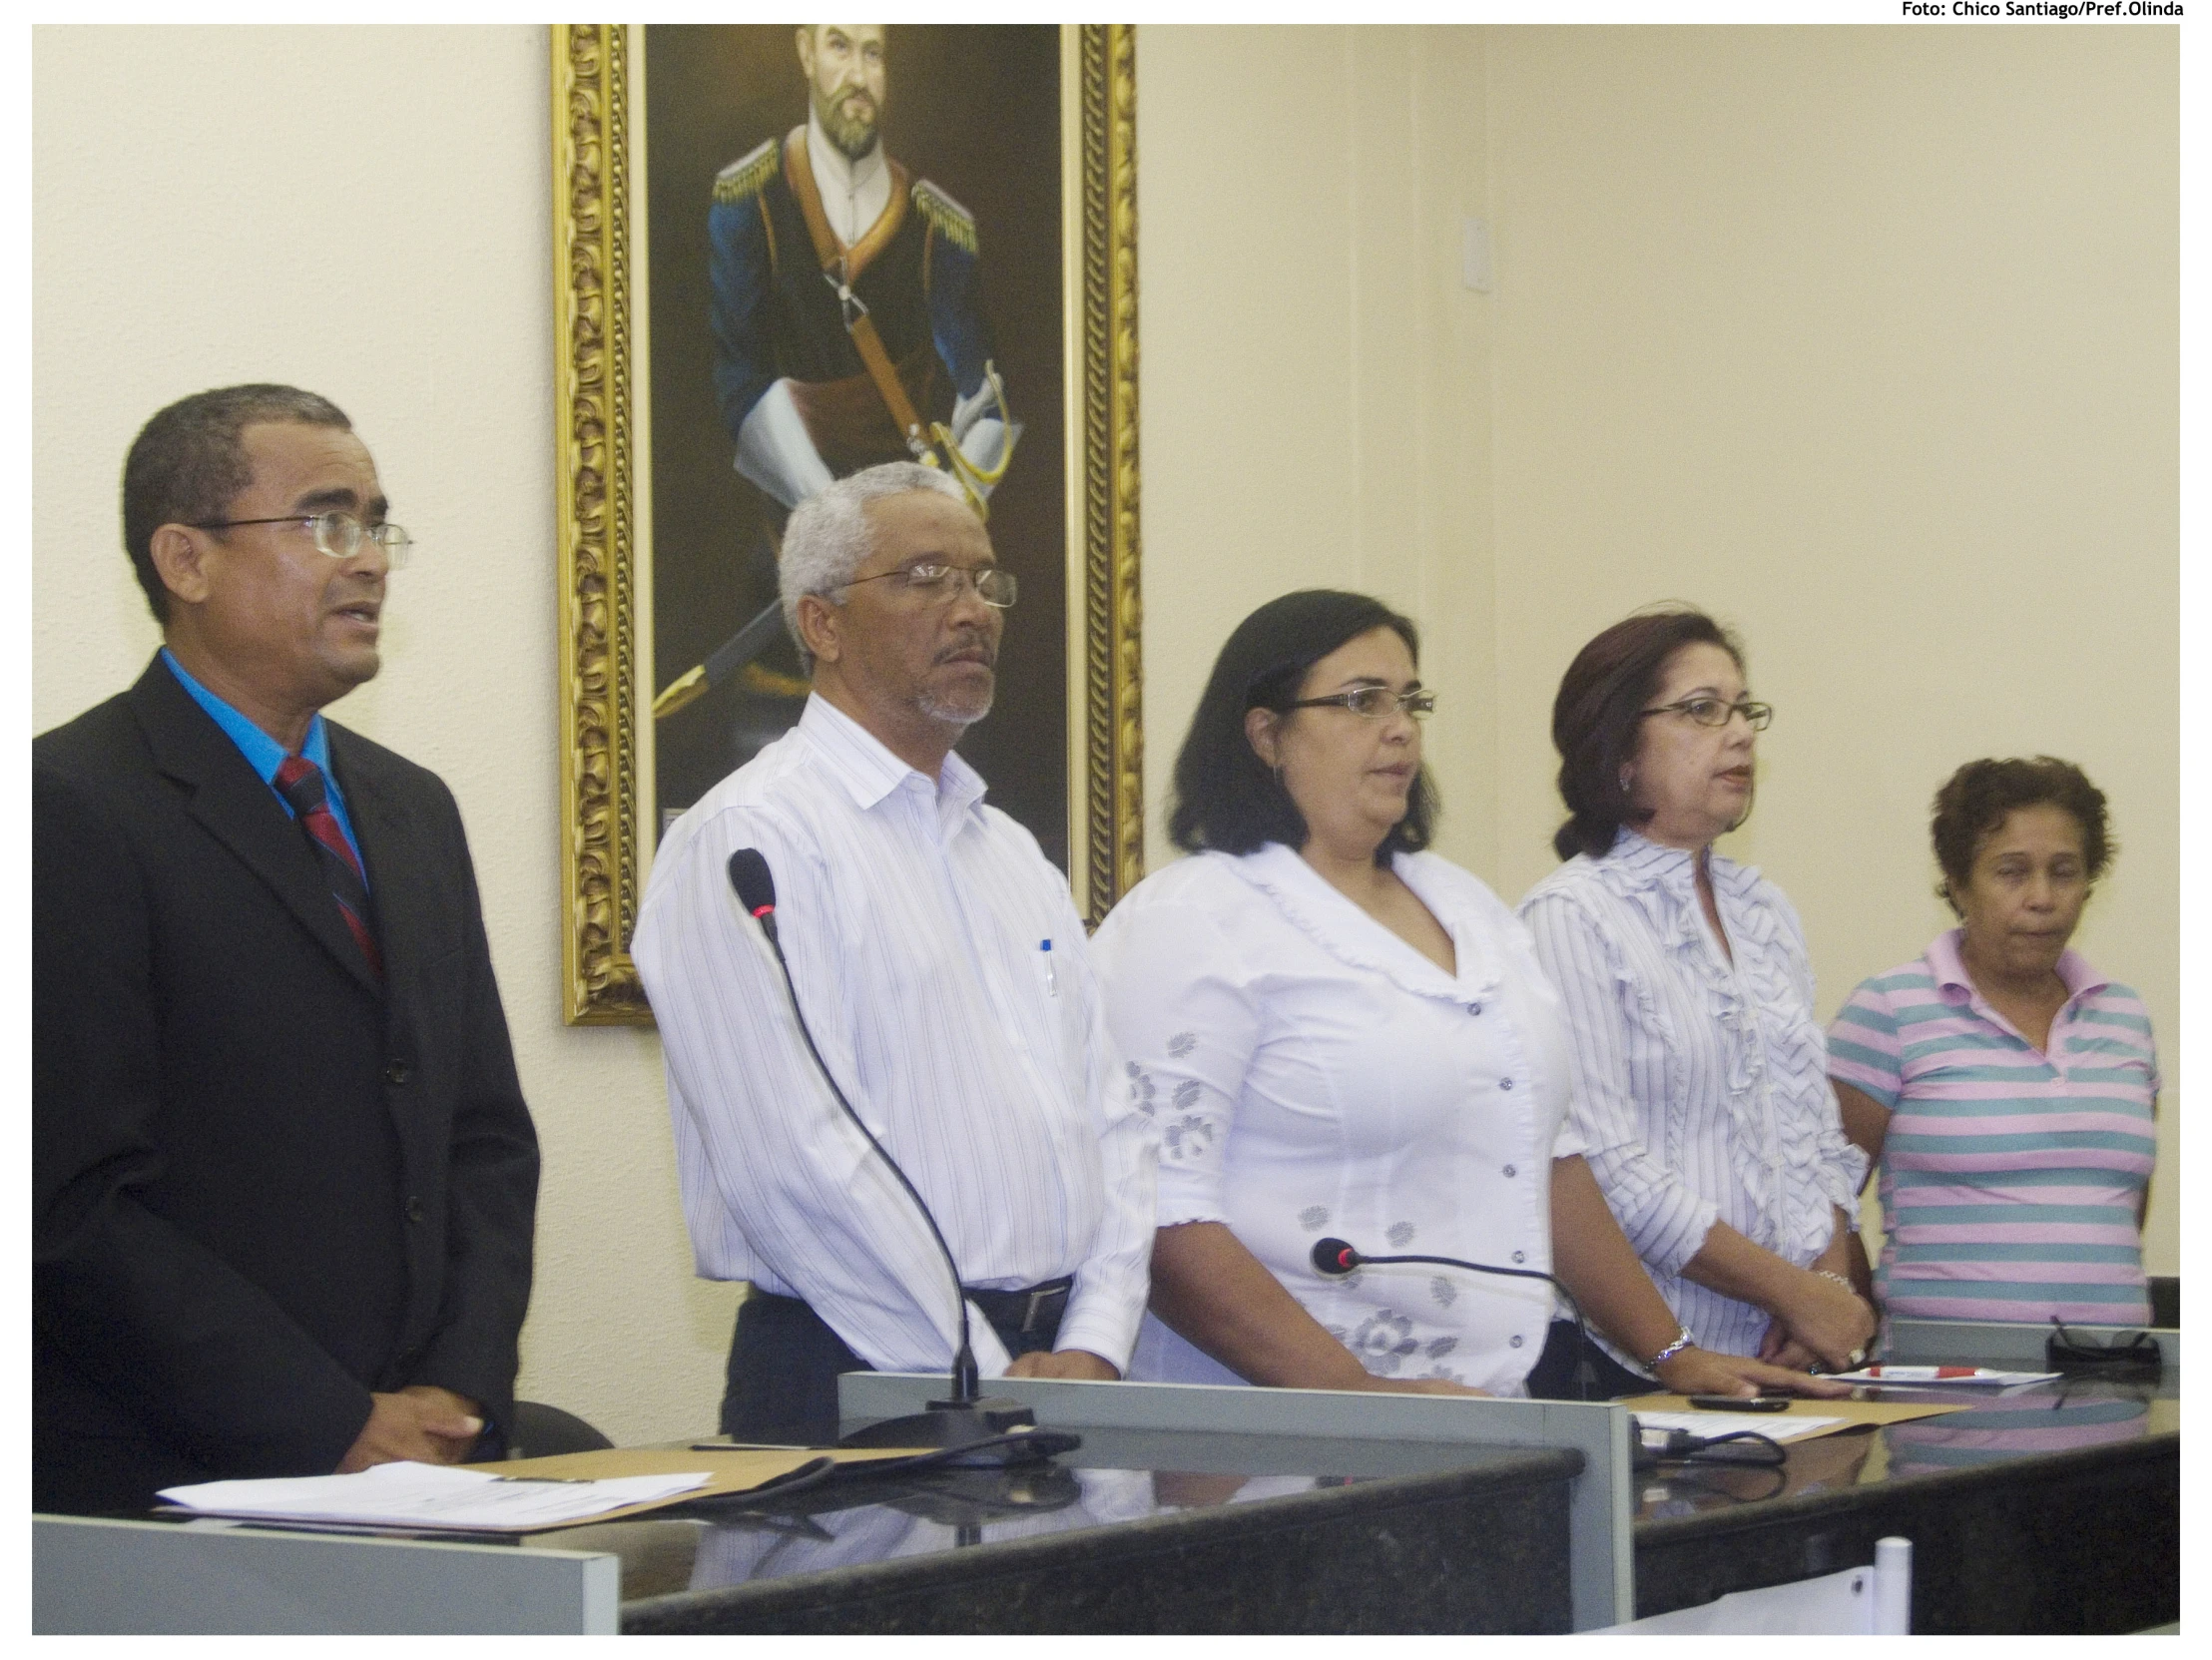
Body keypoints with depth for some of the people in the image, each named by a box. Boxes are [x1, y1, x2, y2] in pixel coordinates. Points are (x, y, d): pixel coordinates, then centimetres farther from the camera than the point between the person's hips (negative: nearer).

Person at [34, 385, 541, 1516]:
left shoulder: (414, 811, 16)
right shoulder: (71, 808, -9)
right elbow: (74, 1205, -15)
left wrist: (460, 1393, 0)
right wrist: (334, 1431, -14)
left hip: (421, 1462, 6)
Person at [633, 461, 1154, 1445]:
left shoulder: (1011, 851, 18)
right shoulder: (748, 841, -7)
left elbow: (1109, 1116, 14)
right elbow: (800, 1165, -15)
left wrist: (1092, 1350, -1)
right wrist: (989, 1379, -14)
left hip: (1062, 1365, 6)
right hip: (865, 1386, -6)